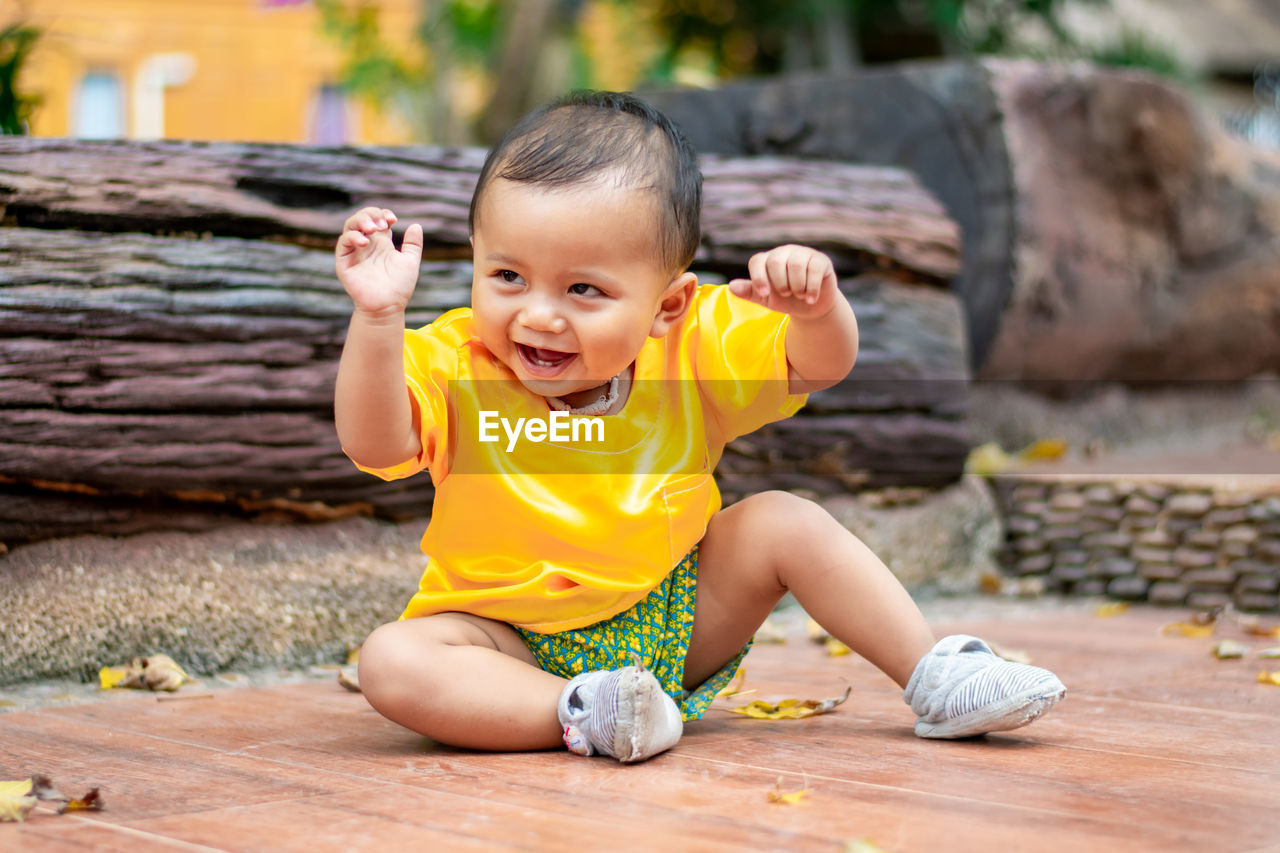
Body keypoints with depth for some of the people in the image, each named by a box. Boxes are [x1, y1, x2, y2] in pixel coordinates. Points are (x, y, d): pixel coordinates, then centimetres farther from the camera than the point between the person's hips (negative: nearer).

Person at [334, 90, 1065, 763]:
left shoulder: (691, 353, -9)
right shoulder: (456, 368, -16)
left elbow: (818, 368, -8)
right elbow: (374, 443, -31)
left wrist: (817, 308, -31)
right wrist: (378, 318, -44)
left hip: (675, 621, 3)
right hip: (515, 644, -2)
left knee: (784, 521, -12)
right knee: (394, 660, -29)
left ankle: (936, 678, -3)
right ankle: (580, 713, -32)